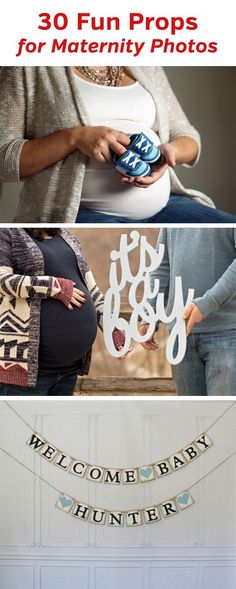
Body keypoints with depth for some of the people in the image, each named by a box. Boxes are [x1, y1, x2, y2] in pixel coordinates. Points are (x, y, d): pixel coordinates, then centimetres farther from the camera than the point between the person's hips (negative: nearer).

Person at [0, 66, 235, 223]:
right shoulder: (30, 69, 3)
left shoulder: (146, 67, 19)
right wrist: (74, 137, -18)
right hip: (82, 213, -6)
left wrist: (169, 151, -3)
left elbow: (188, 136, 22)